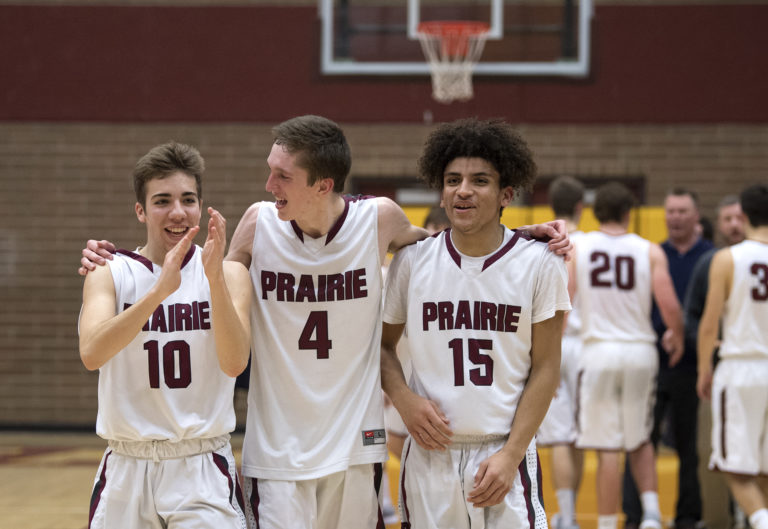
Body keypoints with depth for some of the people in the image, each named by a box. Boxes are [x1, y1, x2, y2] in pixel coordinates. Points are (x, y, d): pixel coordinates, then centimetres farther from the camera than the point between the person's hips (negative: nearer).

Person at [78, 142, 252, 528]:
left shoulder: (230, 274, 1)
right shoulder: (109, 274, 0)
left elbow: (234, 363, -14)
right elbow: (92, 354, -18)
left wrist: (215, 278, -25)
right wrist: (159, 291, -30)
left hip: (203, 471, -1)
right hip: (127, 469, 1)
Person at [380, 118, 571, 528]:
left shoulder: (538, 264, -2)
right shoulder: (412, 261, 2)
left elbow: (544, 369, -1)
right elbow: (383, 343, 13)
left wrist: (510, 455, -8)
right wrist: (404, 399, -6)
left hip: (505, 454, -1)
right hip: (430, 453, 1)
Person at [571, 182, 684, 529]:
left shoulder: (574, 249, 0)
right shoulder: (650, 252, 0)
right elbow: (670, 308, -6)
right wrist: (677, 337, 14)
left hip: (599, 353, -1)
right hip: (640, 351, 1)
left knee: (608, 448, 2)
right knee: (640, 441, 20)